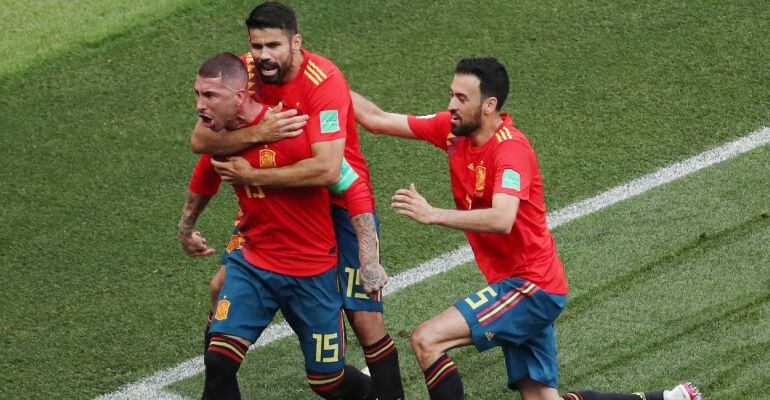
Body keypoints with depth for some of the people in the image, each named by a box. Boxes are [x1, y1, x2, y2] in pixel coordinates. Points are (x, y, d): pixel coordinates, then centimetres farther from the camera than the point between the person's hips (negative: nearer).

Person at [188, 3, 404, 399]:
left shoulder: (324, 81, -27)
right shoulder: (244, 71, -11)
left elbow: (327, 169, -38)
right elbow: (200, 139, -21)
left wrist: (252, 177, -32)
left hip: (340, 201, -6)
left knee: (364, 318, -10)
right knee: (223, 288, 6)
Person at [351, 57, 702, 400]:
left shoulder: (511, 149, -20)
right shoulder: (453, 130, 2)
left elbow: (501, 220, -36)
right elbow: (377, 119, 7)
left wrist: (431, 214, -36)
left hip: (531, 286, -9)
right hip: (522, 286, 9)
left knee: (426, 340, -18)